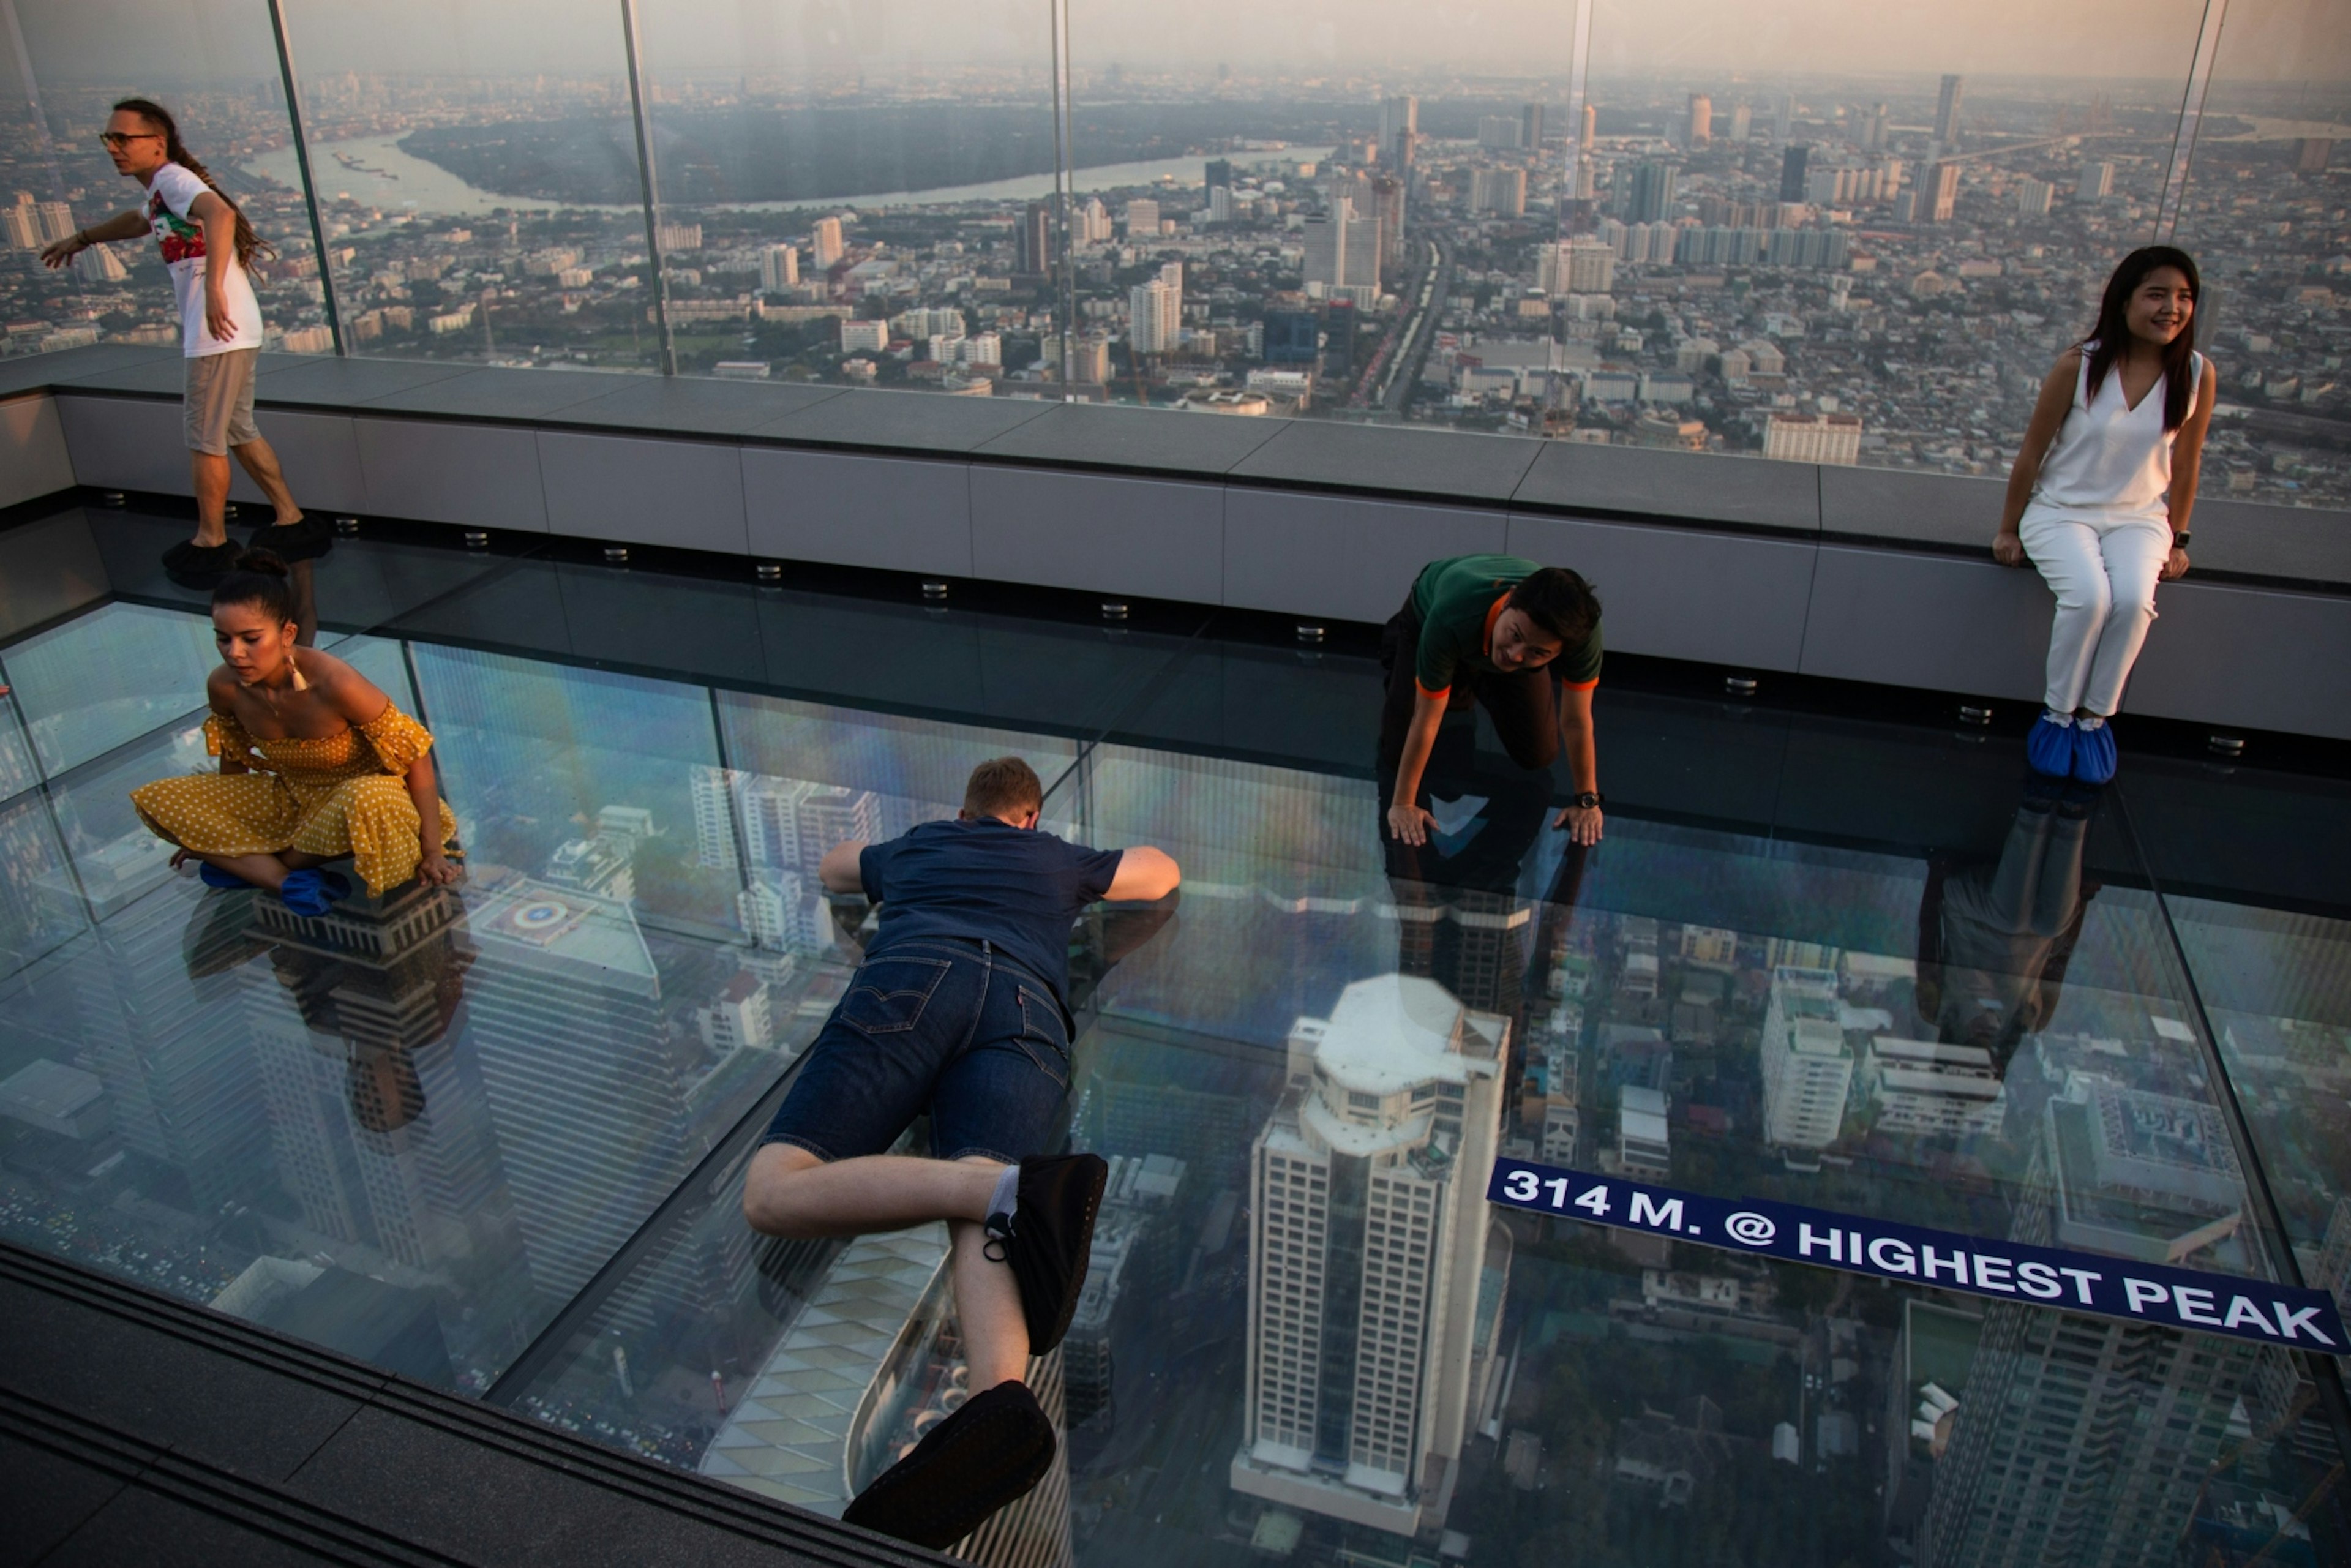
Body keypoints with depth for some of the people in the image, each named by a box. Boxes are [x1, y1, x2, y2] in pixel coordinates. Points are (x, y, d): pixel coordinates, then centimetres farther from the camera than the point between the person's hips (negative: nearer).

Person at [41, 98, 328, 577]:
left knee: (205, 440, 1)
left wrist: (214, 286, -41)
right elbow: (140, 219, 43)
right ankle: (292, 523, 22)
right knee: (239, 432, 17)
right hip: (230, 332, 10)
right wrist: (84, 237, 51)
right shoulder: (161, 191, 19)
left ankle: (211, 543, 12)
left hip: (220, 333, -10)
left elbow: (221, 214, -33)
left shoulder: (174, 179, -11)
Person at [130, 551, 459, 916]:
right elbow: (234, 759, 8)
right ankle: (287, 882, -21)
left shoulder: (334, 684, -30)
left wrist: (432, 852, -21)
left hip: (360, 793, -5)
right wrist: (208, 833, 21)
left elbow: (416, 755, -23)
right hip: (289, 800, 5)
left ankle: (247, 864, -12)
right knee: (154, 801, -7)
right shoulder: (224, 688, -15)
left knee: (368, 802, -42)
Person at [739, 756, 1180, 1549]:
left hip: (909, 979, -1)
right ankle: (1002, 1400, -58)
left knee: (773, 1195, -14)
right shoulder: (1058, 860, 36)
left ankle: (1017, 1190, -35)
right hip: (1025, 1008, 1)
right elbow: (1163, 874, 52)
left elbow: (831, 869, 60)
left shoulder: (914, 846, 38)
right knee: (982, 1222, -23)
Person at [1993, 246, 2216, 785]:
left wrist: (2177, 540, 10)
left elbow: (2185, 464, 6)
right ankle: (2057, 714, -8)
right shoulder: (2079, 365, -14)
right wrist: (2007, 530, 1)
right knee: (2088, 596, -30)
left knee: (2134, 600, -28)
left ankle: (2096, 717, -8)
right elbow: (2032, 451, -5)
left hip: (2139, 517, 2)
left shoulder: (2198, 375, -7)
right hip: (2061, 511, -2)